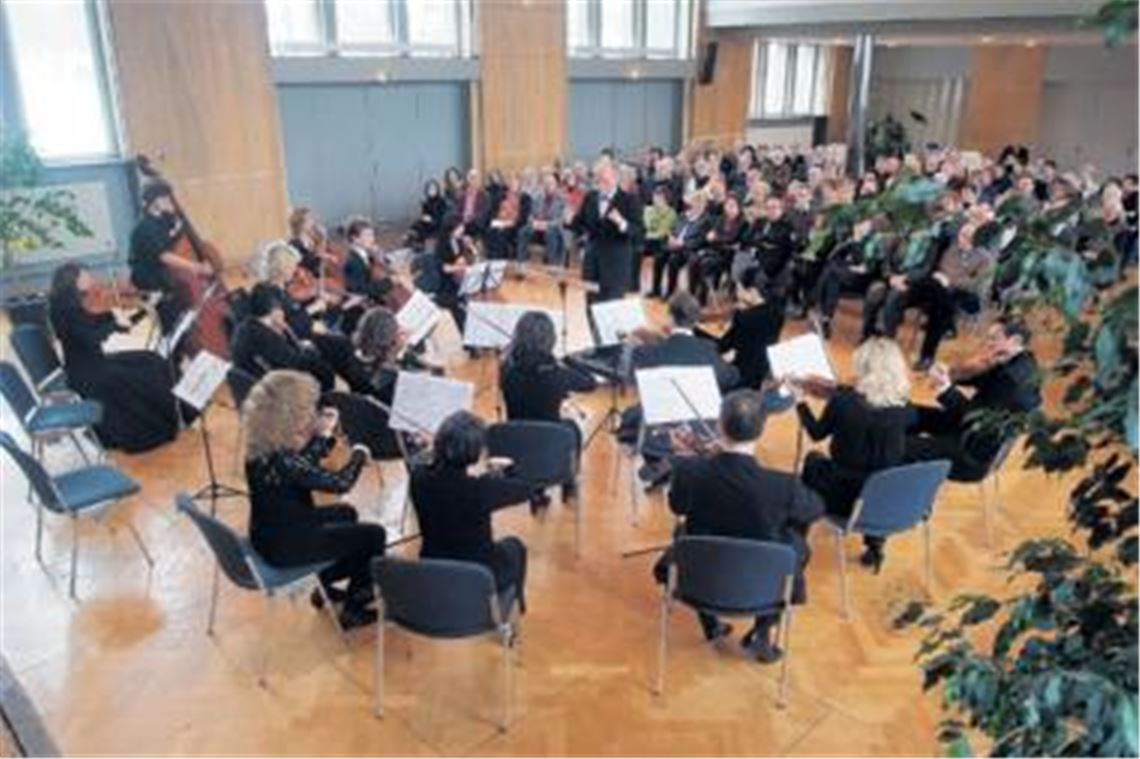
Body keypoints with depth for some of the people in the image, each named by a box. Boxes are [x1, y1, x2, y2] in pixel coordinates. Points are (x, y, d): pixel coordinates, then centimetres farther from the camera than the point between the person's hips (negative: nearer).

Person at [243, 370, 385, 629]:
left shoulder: (263, 444, -7)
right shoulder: (281, 460, -34)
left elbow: (303, 466, 9)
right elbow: (340, 483, -26)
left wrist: (323, 434, 0)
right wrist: (359, 454, -8)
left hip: (272, 531, 9)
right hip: (285, 545, -9)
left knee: (346, 513, 27)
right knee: (374, 535, 4)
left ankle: (325, 586, 37)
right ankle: (353, 609, 20)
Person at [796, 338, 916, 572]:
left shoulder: (843, 401, -21)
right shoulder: (902, 407, -13)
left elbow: (817, 433, -2)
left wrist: (800, 402, 16)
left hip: (846, 496, -2)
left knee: (814, 460, 28)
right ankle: (875, 543, 34)